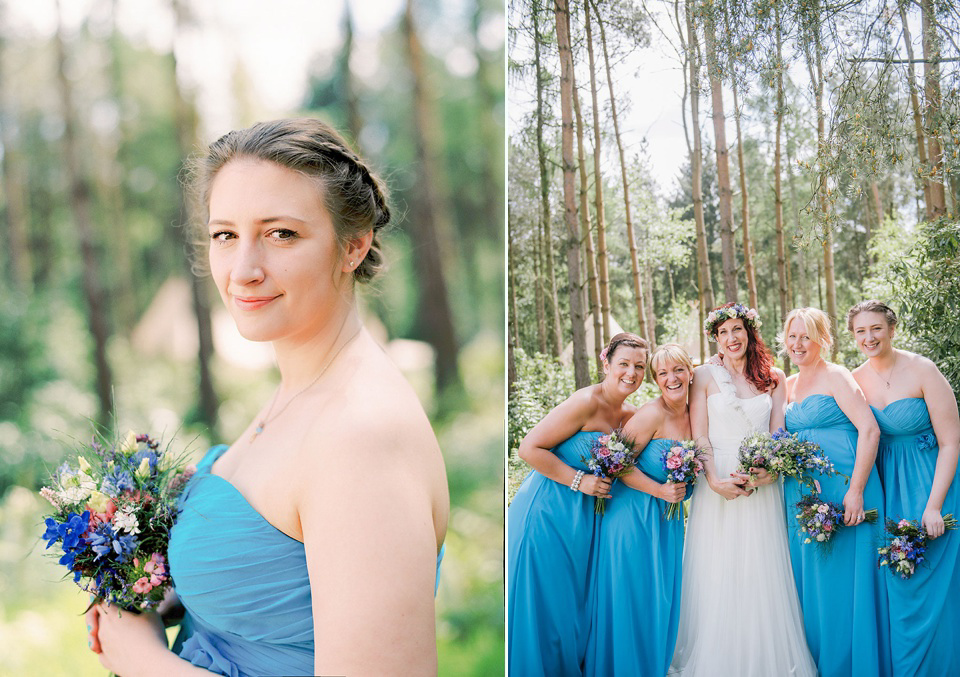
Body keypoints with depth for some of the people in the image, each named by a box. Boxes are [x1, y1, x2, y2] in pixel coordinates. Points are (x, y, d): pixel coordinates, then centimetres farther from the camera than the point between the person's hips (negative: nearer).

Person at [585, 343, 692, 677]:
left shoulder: (693, 414, 4)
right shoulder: (652, 414, -17)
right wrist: (659, 490, -21)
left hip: (668, 518, 7)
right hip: (634, 515, -7)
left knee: (662, 598, 12)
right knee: (632, 597, 0)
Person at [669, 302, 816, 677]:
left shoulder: (773, 378, 10)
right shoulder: (705, 375, 3)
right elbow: (699, 435, -3)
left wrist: (767, 473, -13)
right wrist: (715, 480, -17)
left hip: (762, 486, 2)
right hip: (718, 483, -2)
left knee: (762, 574, 4)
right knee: (717, 577, -1)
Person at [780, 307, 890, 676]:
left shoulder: (836, 377, -6)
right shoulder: (789, 385, 16)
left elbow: (869, 429, -15)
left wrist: (856, 490, -20)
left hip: (841, 489, -7)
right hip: (801, 491, 7)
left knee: (842, 580, -3)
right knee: (809, 580, 10)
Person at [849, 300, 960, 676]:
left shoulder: (921, 370, -11)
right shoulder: (854, 381, 2)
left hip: (930, 484, -4)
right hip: (883, 486, 4)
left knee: (928, 585, -2)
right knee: (891, 586, 6)